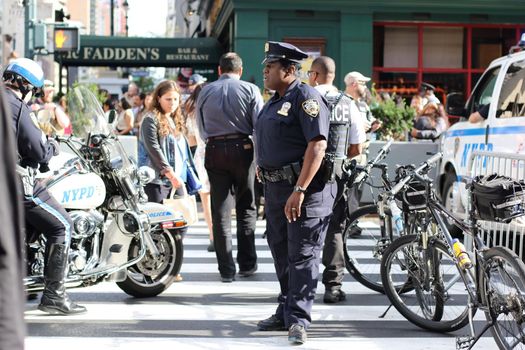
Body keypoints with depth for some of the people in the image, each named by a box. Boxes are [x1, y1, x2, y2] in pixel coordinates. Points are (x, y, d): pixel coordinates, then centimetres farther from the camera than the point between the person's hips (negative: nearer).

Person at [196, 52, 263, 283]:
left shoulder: (206, 91, 9)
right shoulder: (250, 90, 1)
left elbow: (201, 129, 13)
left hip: (214, 151, 2)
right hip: (243, 149, -1)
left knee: (220, 211, 4)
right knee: (246, 208, 11)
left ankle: (226, 270, 3)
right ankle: (247, 263, 12)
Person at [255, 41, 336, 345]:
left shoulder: (306, 98, -13)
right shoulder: (275, 102, 17)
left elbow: (317, 145, -22)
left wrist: (299, 190, -26)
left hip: (305, 187, -10)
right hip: (276, 187, 10)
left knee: (302, 255, -7)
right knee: (282, 252, 15)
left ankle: (298, 319, -6)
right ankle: (285, 313, 25)